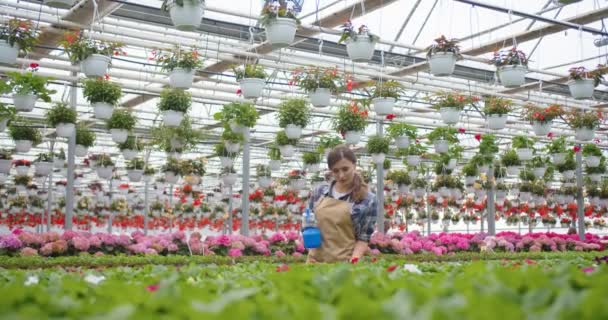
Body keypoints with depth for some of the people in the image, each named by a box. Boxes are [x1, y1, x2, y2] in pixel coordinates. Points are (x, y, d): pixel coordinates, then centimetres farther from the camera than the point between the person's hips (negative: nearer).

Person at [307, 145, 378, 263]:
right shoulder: (320, 191, 5)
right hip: (315, 260, 3)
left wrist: (354, 260, -19)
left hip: (344, 262, -3)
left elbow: (363, 237, -4)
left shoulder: (368, 200, -6)